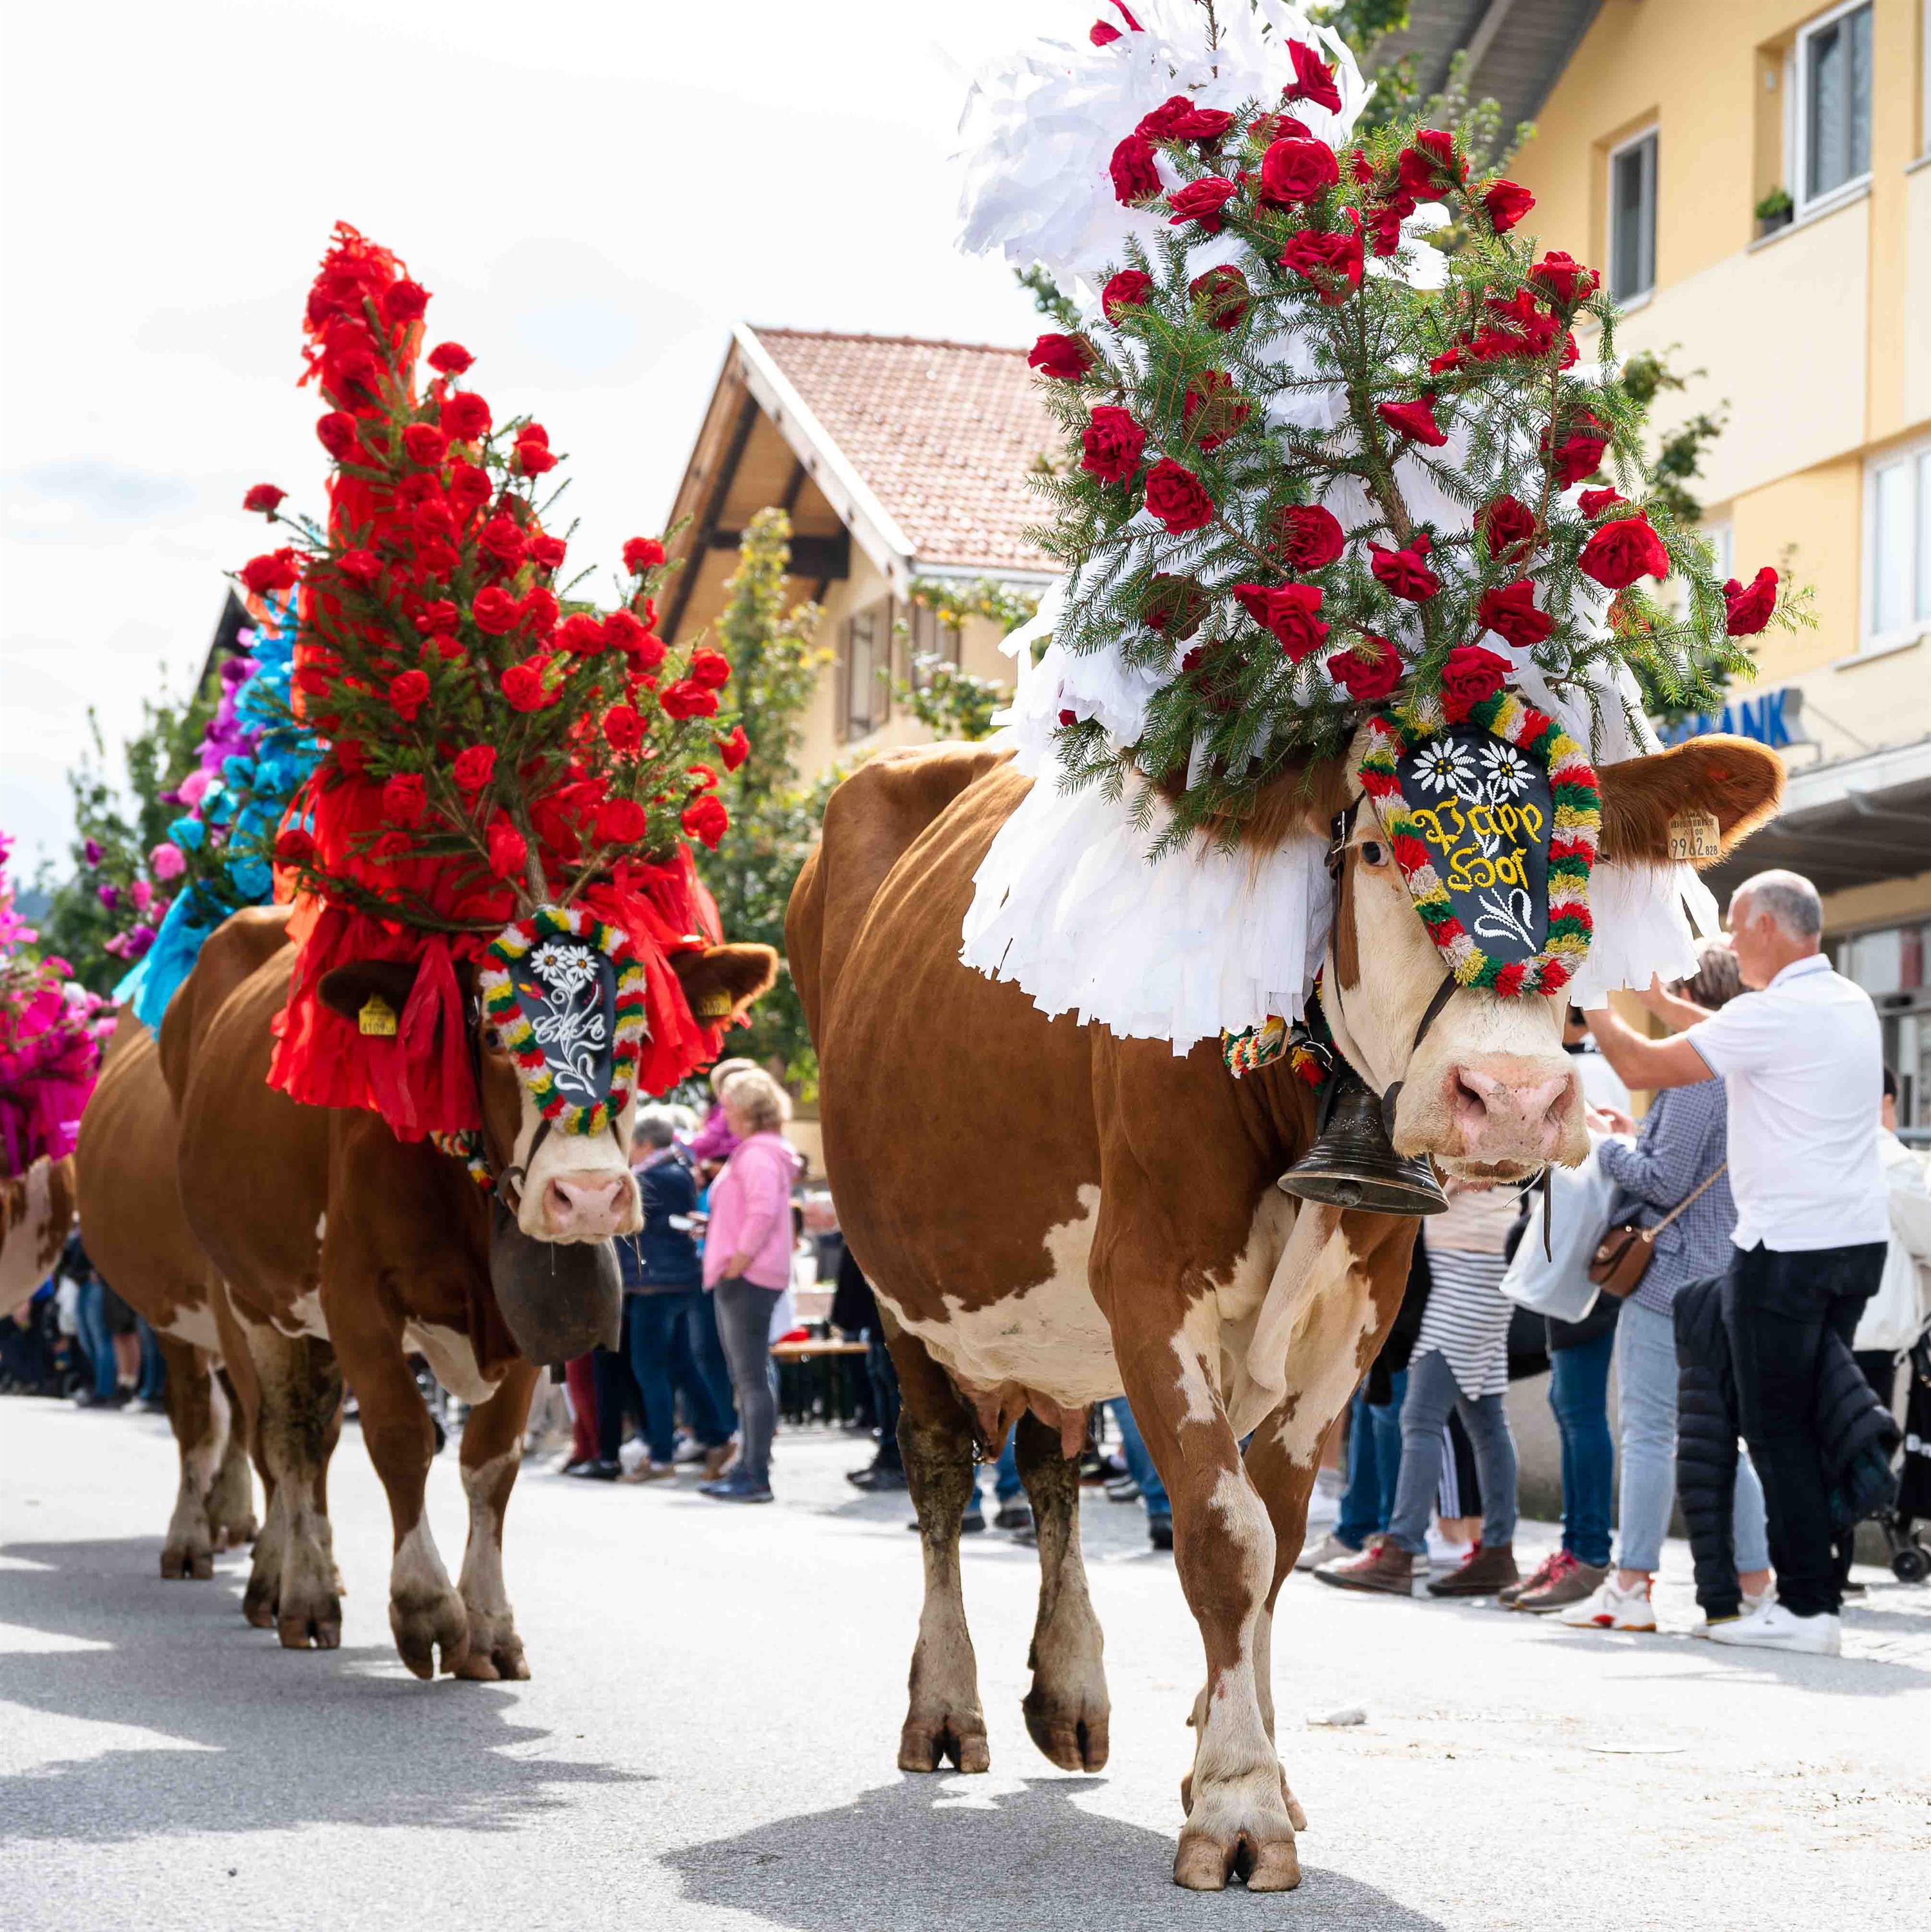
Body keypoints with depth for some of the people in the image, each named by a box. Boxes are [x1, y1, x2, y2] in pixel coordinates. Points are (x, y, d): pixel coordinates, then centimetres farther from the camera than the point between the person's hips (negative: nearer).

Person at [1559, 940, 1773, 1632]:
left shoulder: (1696, 1075, -15)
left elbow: (1666, 1183, -17)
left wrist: (1611, 1149, -1)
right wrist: (1640, 1136, 20)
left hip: (1672, 1275, -9)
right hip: (1726, 1276, 9)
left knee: (1648, 1430, -5)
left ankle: (1630, 1586, -3)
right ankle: (1754, 1581, 13)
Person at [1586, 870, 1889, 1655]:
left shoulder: (1774, 1014, -15)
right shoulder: (1851, 1003, 13)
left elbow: (1642, 1066, -11)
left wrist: (1592, 1003, 5)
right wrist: (1662, 999, 37)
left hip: (1788, 1248, -8)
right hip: (1858, 1238, 8)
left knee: (1778, 1427, -4)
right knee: (1816, 1424, 12)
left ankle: (1806, 1606, -5)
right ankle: (1822, 1593, 13)